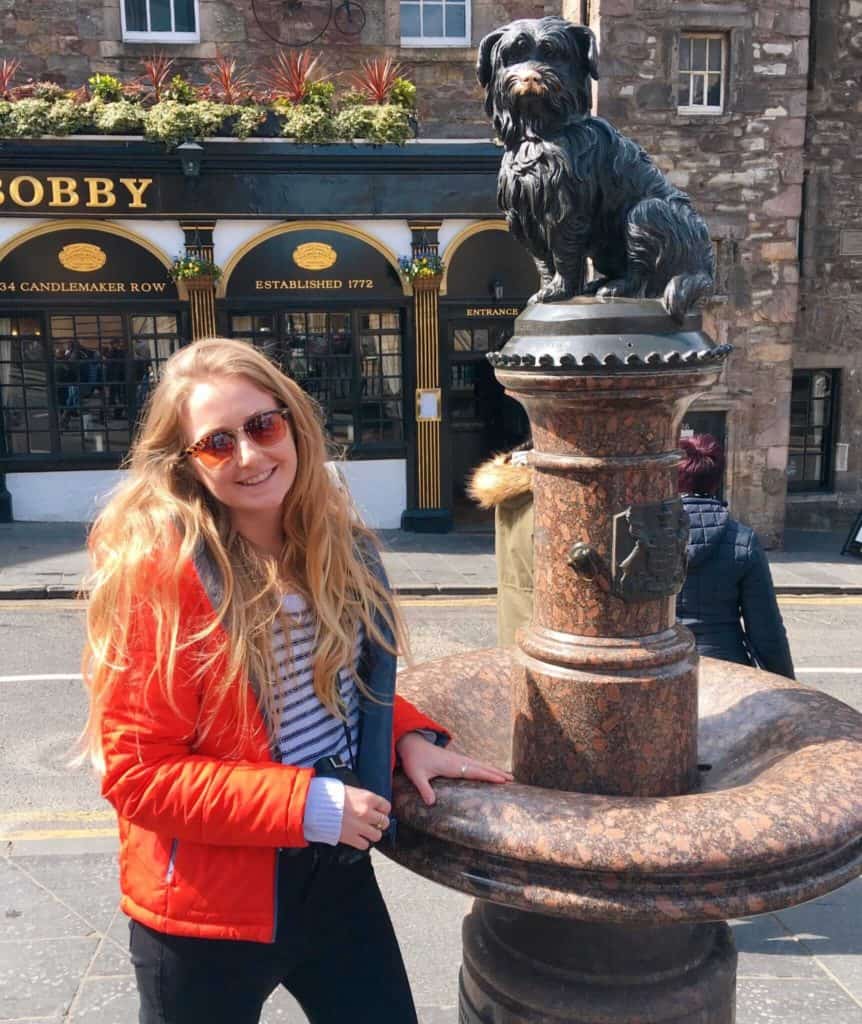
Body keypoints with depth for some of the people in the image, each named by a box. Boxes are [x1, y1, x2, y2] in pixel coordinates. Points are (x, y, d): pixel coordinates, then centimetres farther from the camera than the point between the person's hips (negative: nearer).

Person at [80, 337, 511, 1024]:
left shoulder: (334, 542, -3)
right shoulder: (160, 570, -21)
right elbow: (137, 771, -19)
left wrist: (406, 736, -6)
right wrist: (305, 804, -23)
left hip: (337, 873, 5)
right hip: (207, 904, -5)